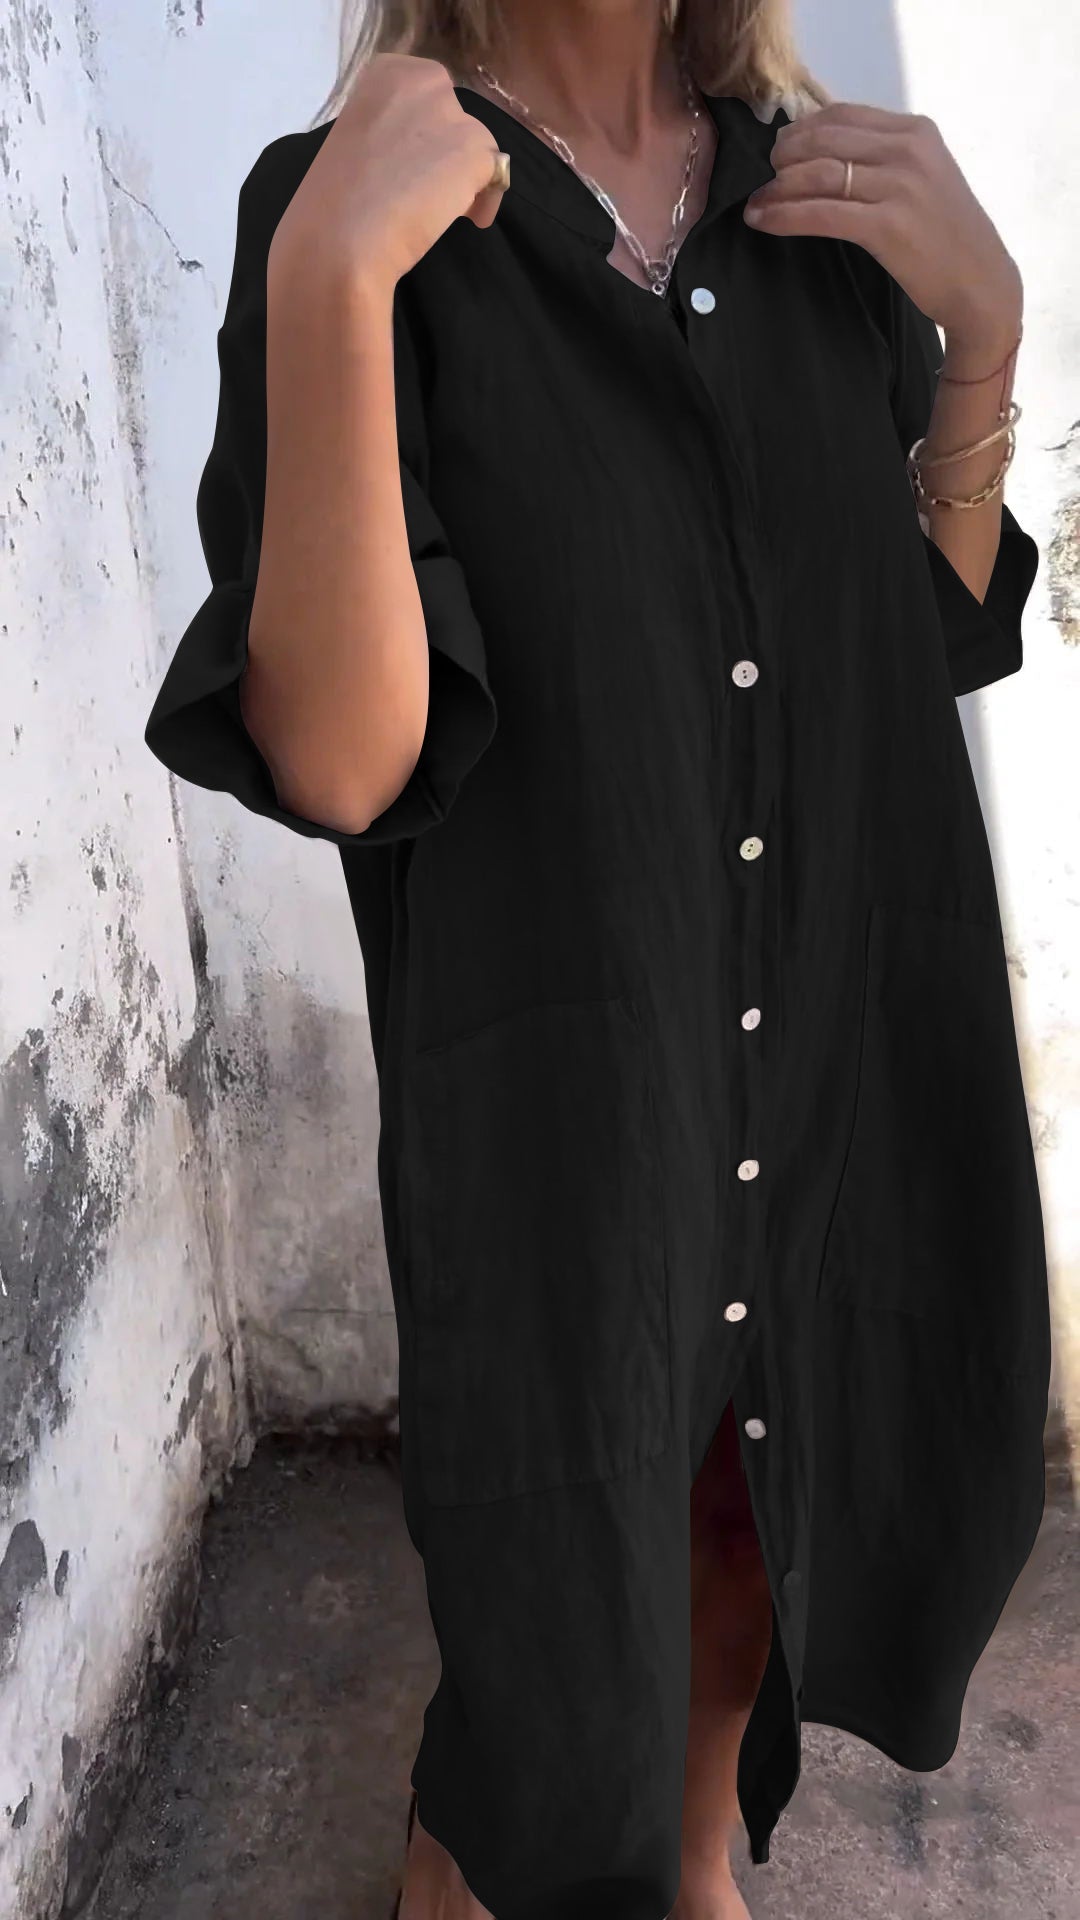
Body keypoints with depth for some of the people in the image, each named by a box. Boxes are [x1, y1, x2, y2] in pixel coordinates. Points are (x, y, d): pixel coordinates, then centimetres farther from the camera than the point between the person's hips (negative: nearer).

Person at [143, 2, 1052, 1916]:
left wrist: (982, 319, -3)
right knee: (563, 1662, 13)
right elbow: (335, 757, -20)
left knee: (768, 1518, 25)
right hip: (565, 1105, -5)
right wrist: (327, 285, -28)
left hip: (860, 1068, 5)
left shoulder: (834, 193, 4)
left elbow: (939, 629, 10)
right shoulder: (345, 210, -10)